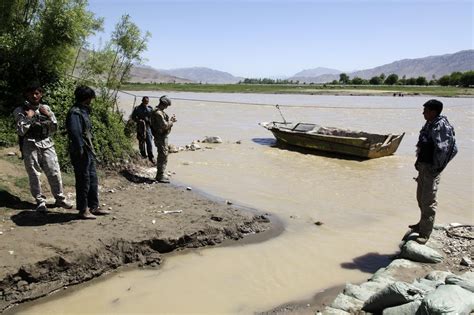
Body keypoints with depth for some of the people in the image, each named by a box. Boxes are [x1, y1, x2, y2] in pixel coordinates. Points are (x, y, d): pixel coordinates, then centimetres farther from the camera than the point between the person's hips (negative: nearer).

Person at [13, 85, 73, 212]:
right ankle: (40, 201, 13)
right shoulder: (21, 110, 1)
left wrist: (49, 116, -3)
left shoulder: (45, 108, 11)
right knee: (34, 175, 1)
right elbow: (21, 131, -6)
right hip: (30, 146, -2)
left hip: (46, 145, 3)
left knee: (54, 173, 0)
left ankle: (60, 198, 13)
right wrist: (28, 117, -12)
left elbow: (53, 129, 12)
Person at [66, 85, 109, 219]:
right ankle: (83, 210, 10)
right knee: (83, 181, -1)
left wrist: (91, 150, 17)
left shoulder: (83, 111, 16)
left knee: (93, 179, 15)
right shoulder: (75, 113, -15)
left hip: (89, 152, 10)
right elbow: (75, 133, -24)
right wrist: (80, 151, -24)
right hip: (81, 153, -10)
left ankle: (93, 207, 25)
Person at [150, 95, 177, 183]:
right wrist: (171, 122, -8)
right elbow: (164, 125, -24)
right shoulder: (158, 113, -21)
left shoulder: (160, 111, 13)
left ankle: (160, 174, 27)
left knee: (162, 156, 17)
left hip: (162, 136, 11)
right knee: (163, 156, -7)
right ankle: (160, 176, -2)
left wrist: (170, 119, 6)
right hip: (161, 137, -11)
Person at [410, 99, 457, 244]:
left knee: (428, 202, -3)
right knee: (421, 198, 21)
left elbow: (448, 149, -25)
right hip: (423, 166, 10)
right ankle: (423, 224, 39)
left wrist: (436, 168, -19)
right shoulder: (429, 124, 8)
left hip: (431, 169, -10)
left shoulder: (442, 126, -20)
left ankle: (425, 234, 5)